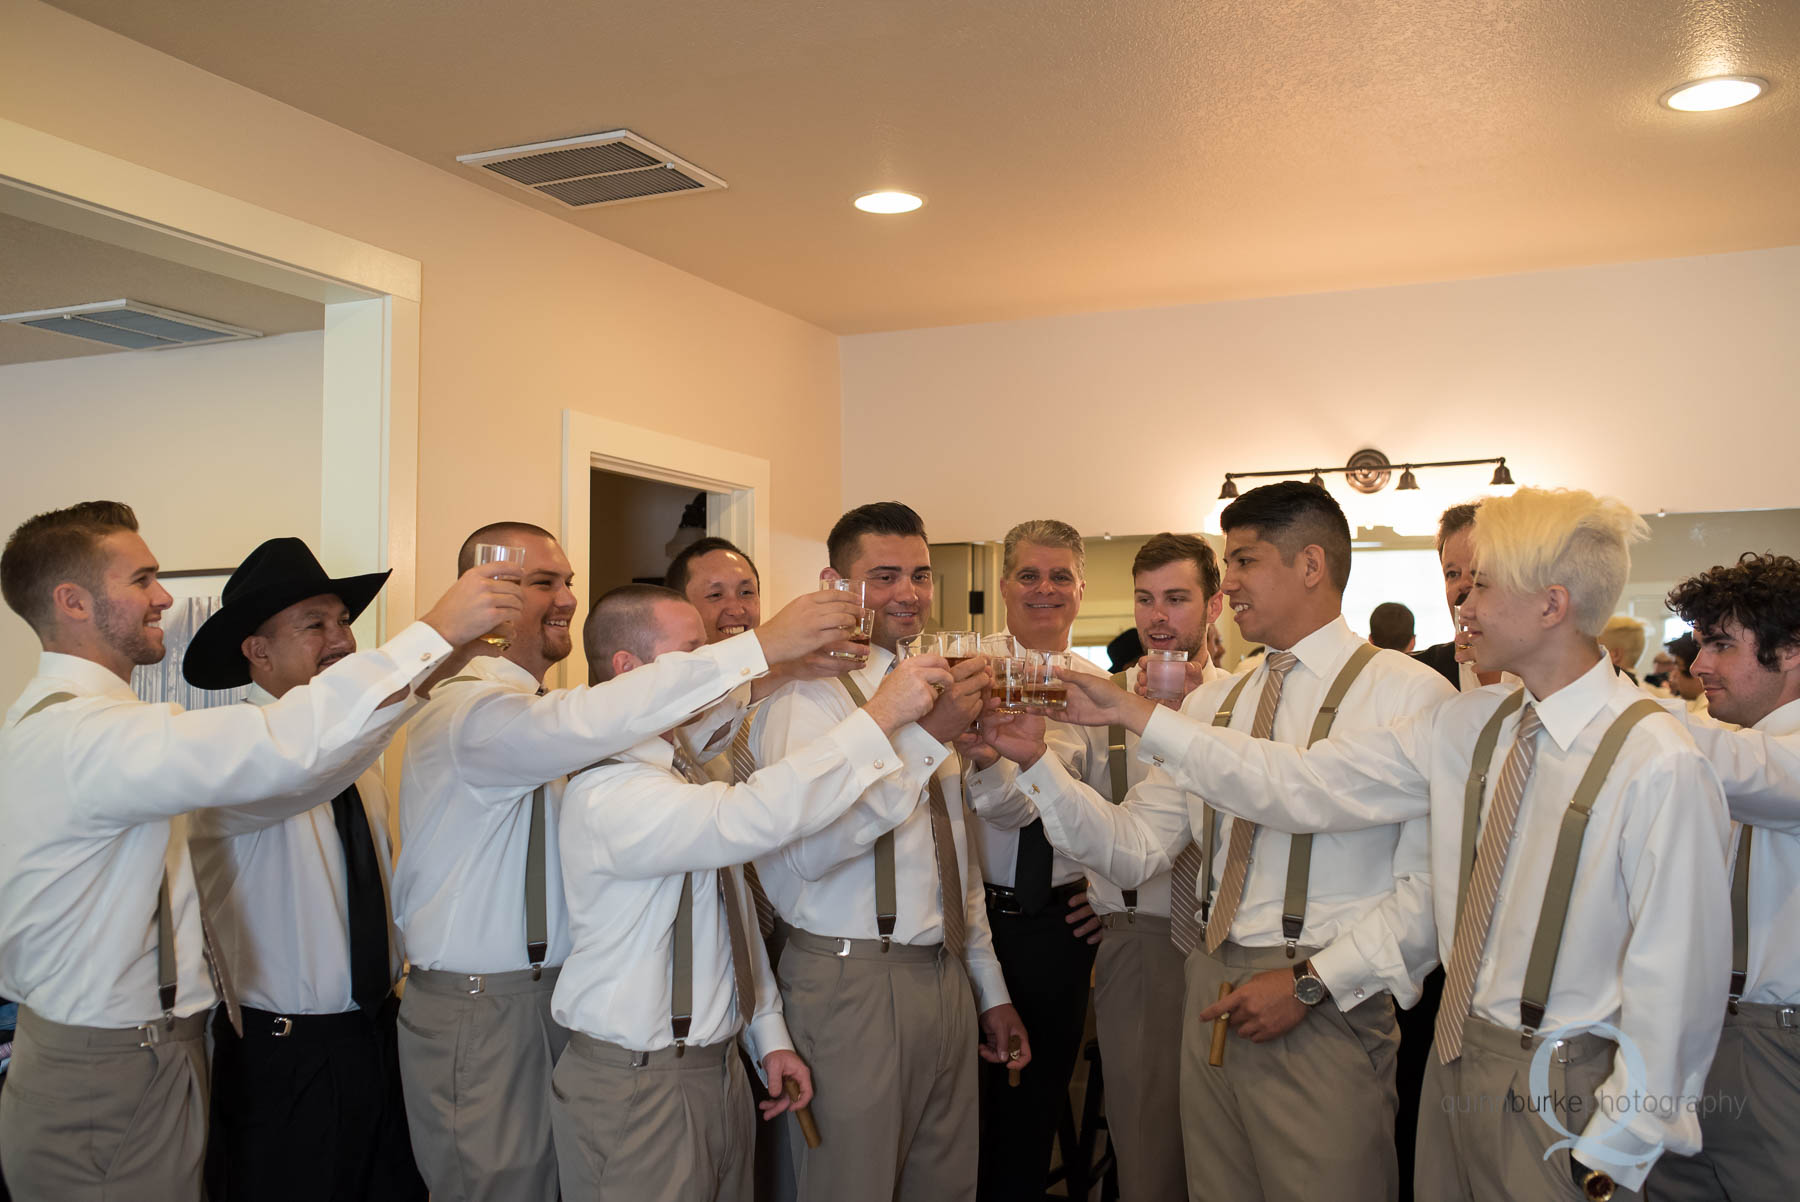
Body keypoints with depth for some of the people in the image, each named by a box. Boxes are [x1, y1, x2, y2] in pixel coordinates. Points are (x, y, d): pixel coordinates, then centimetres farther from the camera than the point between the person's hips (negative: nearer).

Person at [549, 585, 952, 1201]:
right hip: (634, 1089, -9)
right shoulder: (605, 793, -22)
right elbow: (750, 820, -37)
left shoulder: (686, 775, 11)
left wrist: (769, 1034, 13)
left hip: (718, 1070, 9)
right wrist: (879, 716, -34)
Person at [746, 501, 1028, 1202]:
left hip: (947, 980, 8)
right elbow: (805, 851, -28)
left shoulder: (933, 694, 13)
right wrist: (925, 734, -29)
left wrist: (990, 989, 21)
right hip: (852, 986, -7)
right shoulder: (811, 693, -12)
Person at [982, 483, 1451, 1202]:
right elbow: (1135, 848, 6)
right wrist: (1035, 760, -5)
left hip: (1325, 1011, -5)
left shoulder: (1409, 694, -8)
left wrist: (1309, 981, -16)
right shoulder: (1211, 705, 11)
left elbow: (1433, 885, -13)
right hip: (1212, 996, 5)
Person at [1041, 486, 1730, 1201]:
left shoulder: (1658, 764, -19)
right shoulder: (1465, 727, 1)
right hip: (1458, 1056, 6)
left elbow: (1673, 978, -16)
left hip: (1562, 1092, -6)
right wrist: (1131, 712, -2)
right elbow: (1299, 785, -1)